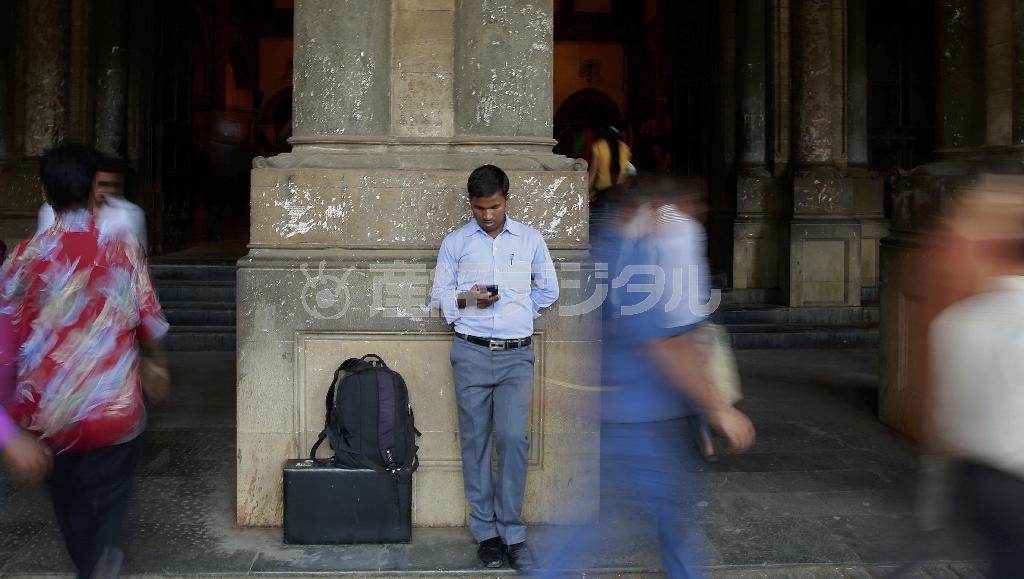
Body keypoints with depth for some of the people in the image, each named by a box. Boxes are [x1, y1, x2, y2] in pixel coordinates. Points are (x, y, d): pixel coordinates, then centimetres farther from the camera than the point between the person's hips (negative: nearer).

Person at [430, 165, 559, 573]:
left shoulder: (531, 240, 8)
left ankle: (512, 534, -2)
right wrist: (468, 299, -11)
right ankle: (486, 532, 10)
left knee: (513, 437, -11)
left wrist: (516, 310, 6)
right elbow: (439, 295, 8)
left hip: (516, 355, 0)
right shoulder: (455, 243, 6)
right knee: (475, 441, 2)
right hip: (471, 354, 1)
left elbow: (548, 290, 16)